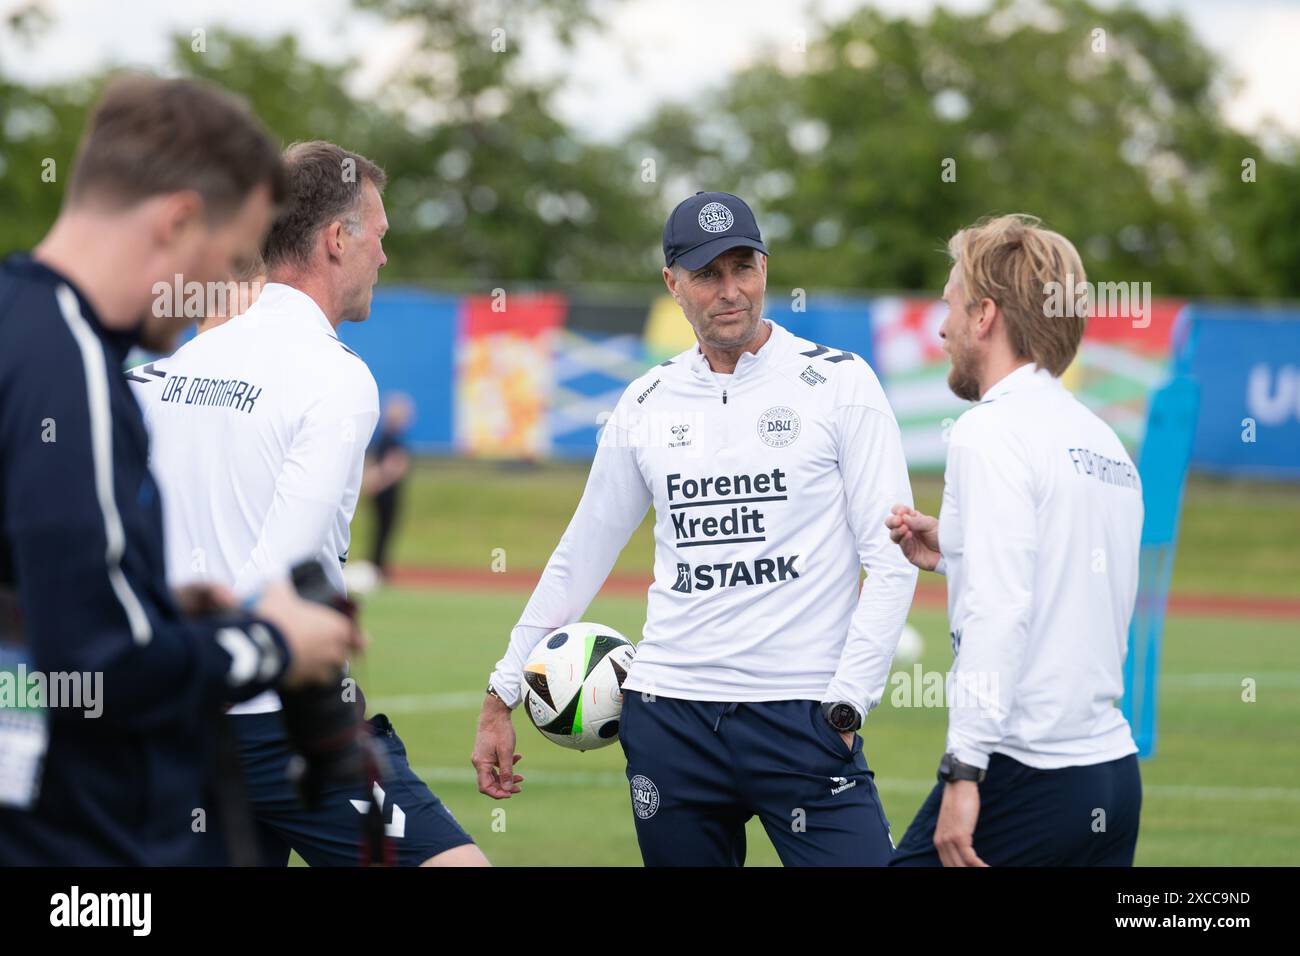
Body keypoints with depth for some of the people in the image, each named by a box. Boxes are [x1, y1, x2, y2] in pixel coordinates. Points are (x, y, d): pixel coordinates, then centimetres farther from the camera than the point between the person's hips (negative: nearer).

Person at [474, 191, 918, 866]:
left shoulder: (838, 382, 0)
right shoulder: (647, 403, 11)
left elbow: (890, 562, -2)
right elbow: (579, 558, 20)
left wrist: (844, 706, -10)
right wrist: (502, 697, 18)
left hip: (802, 715, -3)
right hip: (668, 716, 3)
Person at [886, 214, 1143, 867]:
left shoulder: (991, 431, -9)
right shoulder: (1104, 441, 16)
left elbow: (999, 613, -19)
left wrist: (964, 771, -20)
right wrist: (952, 555, 20)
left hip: (1024, 780, -8)